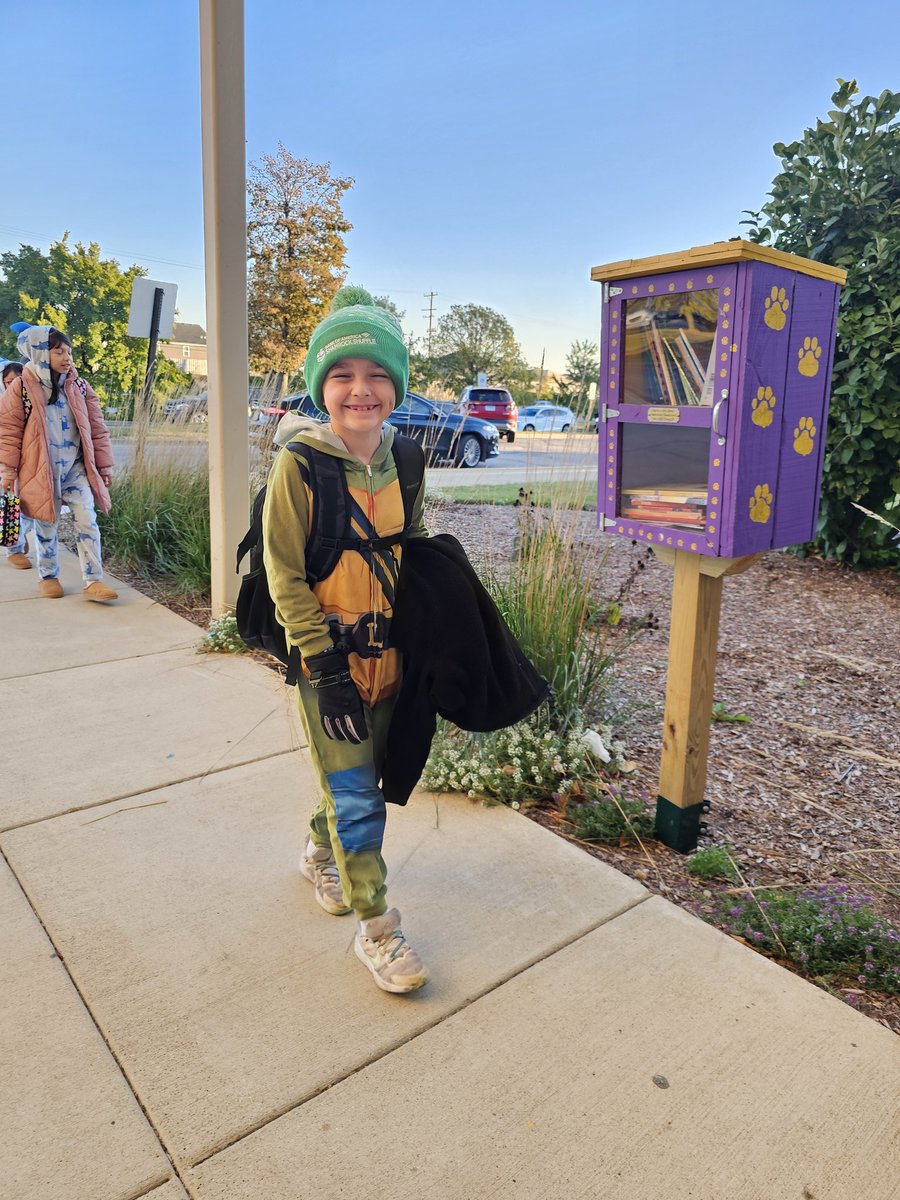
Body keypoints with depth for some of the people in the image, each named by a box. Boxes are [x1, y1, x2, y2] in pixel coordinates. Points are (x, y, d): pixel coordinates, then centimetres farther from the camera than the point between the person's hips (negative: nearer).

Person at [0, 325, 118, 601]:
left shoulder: (80, 388, 4)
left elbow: (97, 430, 8)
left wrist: (104, 465, 8)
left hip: (76, 468, 2)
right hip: (40, 472, -2)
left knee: (87, 521, -7)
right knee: (47, 526, 9)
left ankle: (93, 581, -3)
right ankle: (48, 576, 28)